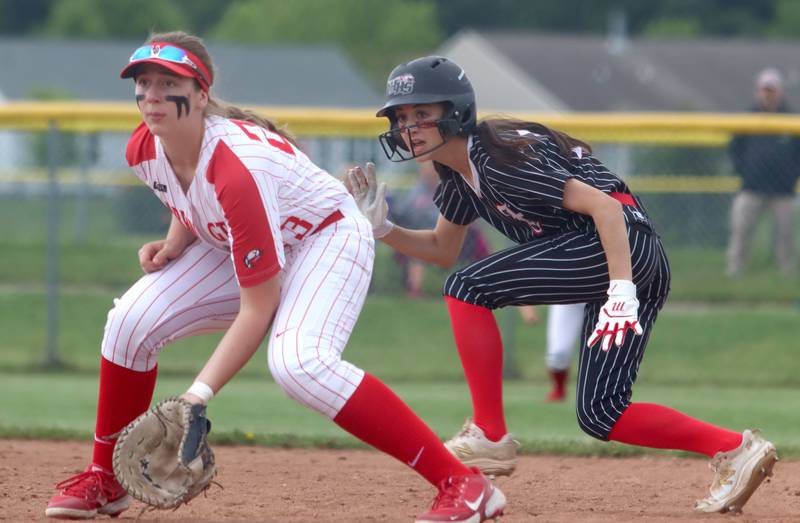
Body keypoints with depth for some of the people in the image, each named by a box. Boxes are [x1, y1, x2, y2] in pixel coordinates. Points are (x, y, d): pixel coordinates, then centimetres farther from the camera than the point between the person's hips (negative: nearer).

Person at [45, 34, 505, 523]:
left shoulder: (237, 166, -37)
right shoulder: (144, 150, -14)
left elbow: (258, 309, -33)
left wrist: (198, 396, -37)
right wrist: (176, 241, -9)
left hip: (327, 237, -8)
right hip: (233, 245, 8)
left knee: (299, 363, -34)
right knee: (130, 322, -10)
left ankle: (464, 483, -33)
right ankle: (106, 481, 11)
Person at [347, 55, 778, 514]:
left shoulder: (497, 158, -15)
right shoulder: (459, 173, 13)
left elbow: (604, 206, -21)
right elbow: (444, 250, 28)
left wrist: (621, 291, -30)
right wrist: (380, 227, 10)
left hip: (628, 243, -10)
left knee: (469, 289, -13)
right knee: (600, 414, 8)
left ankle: (489, 437, -10)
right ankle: (734, 449, 5)